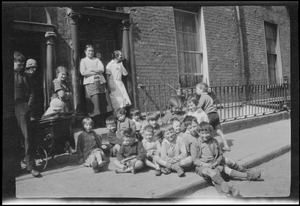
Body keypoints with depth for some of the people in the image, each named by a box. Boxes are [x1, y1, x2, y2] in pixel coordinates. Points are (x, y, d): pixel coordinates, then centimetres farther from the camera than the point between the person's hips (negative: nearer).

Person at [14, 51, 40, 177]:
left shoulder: (24, 76, 10)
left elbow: (31, 91, 14)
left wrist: (28, 104, 2)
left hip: (21, 107, 0)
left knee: (28, 136, -6)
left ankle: (31, 166, -2)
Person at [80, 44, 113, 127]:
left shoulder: (97, 60, 21)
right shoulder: (83, 61, 12)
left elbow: (102, 69, 4)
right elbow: (83, 72, -4)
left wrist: (91, 70, -6)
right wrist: (96, 72, -3)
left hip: (101, 82, 3)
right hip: (90, 83, -3)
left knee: (104, 101, -3)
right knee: (94, 102, -11)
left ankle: (104, 122, 0)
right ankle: (96, 123, -7)